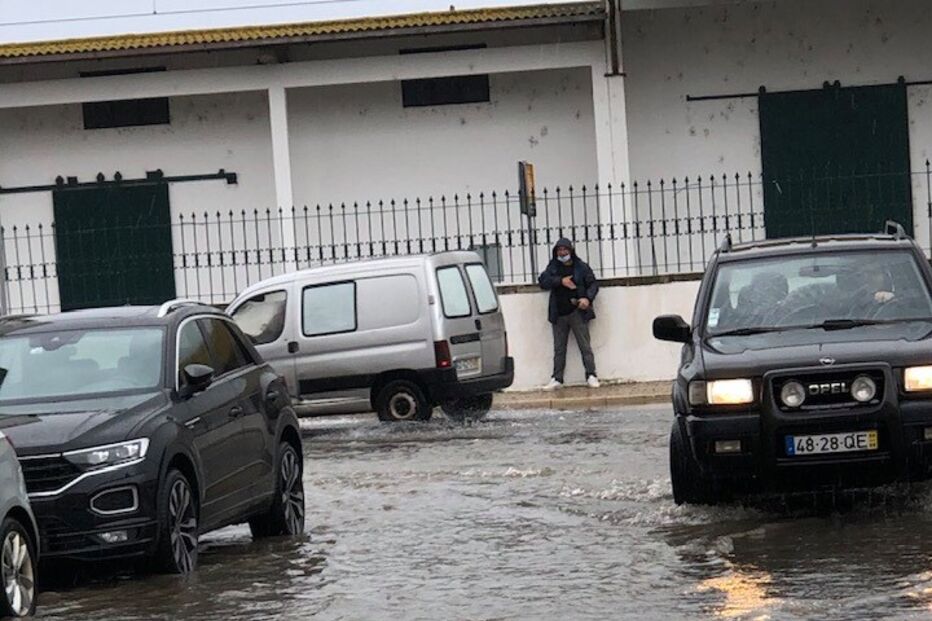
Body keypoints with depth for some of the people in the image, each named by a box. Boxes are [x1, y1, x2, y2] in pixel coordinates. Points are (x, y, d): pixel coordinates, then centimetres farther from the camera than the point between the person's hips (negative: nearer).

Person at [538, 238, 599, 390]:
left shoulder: (581, 267, 1)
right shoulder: (553, 267, 9)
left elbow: (593, 284, 1)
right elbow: (543, 282, -3)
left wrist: (588, 298, -17)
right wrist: (560, 281, -16)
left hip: (577, 313, -3)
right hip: (559, 315, 3)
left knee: (585, 346, -4)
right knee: (559, 349, 6)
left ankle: (591, 376, 0)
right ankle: (557, 379, 9)